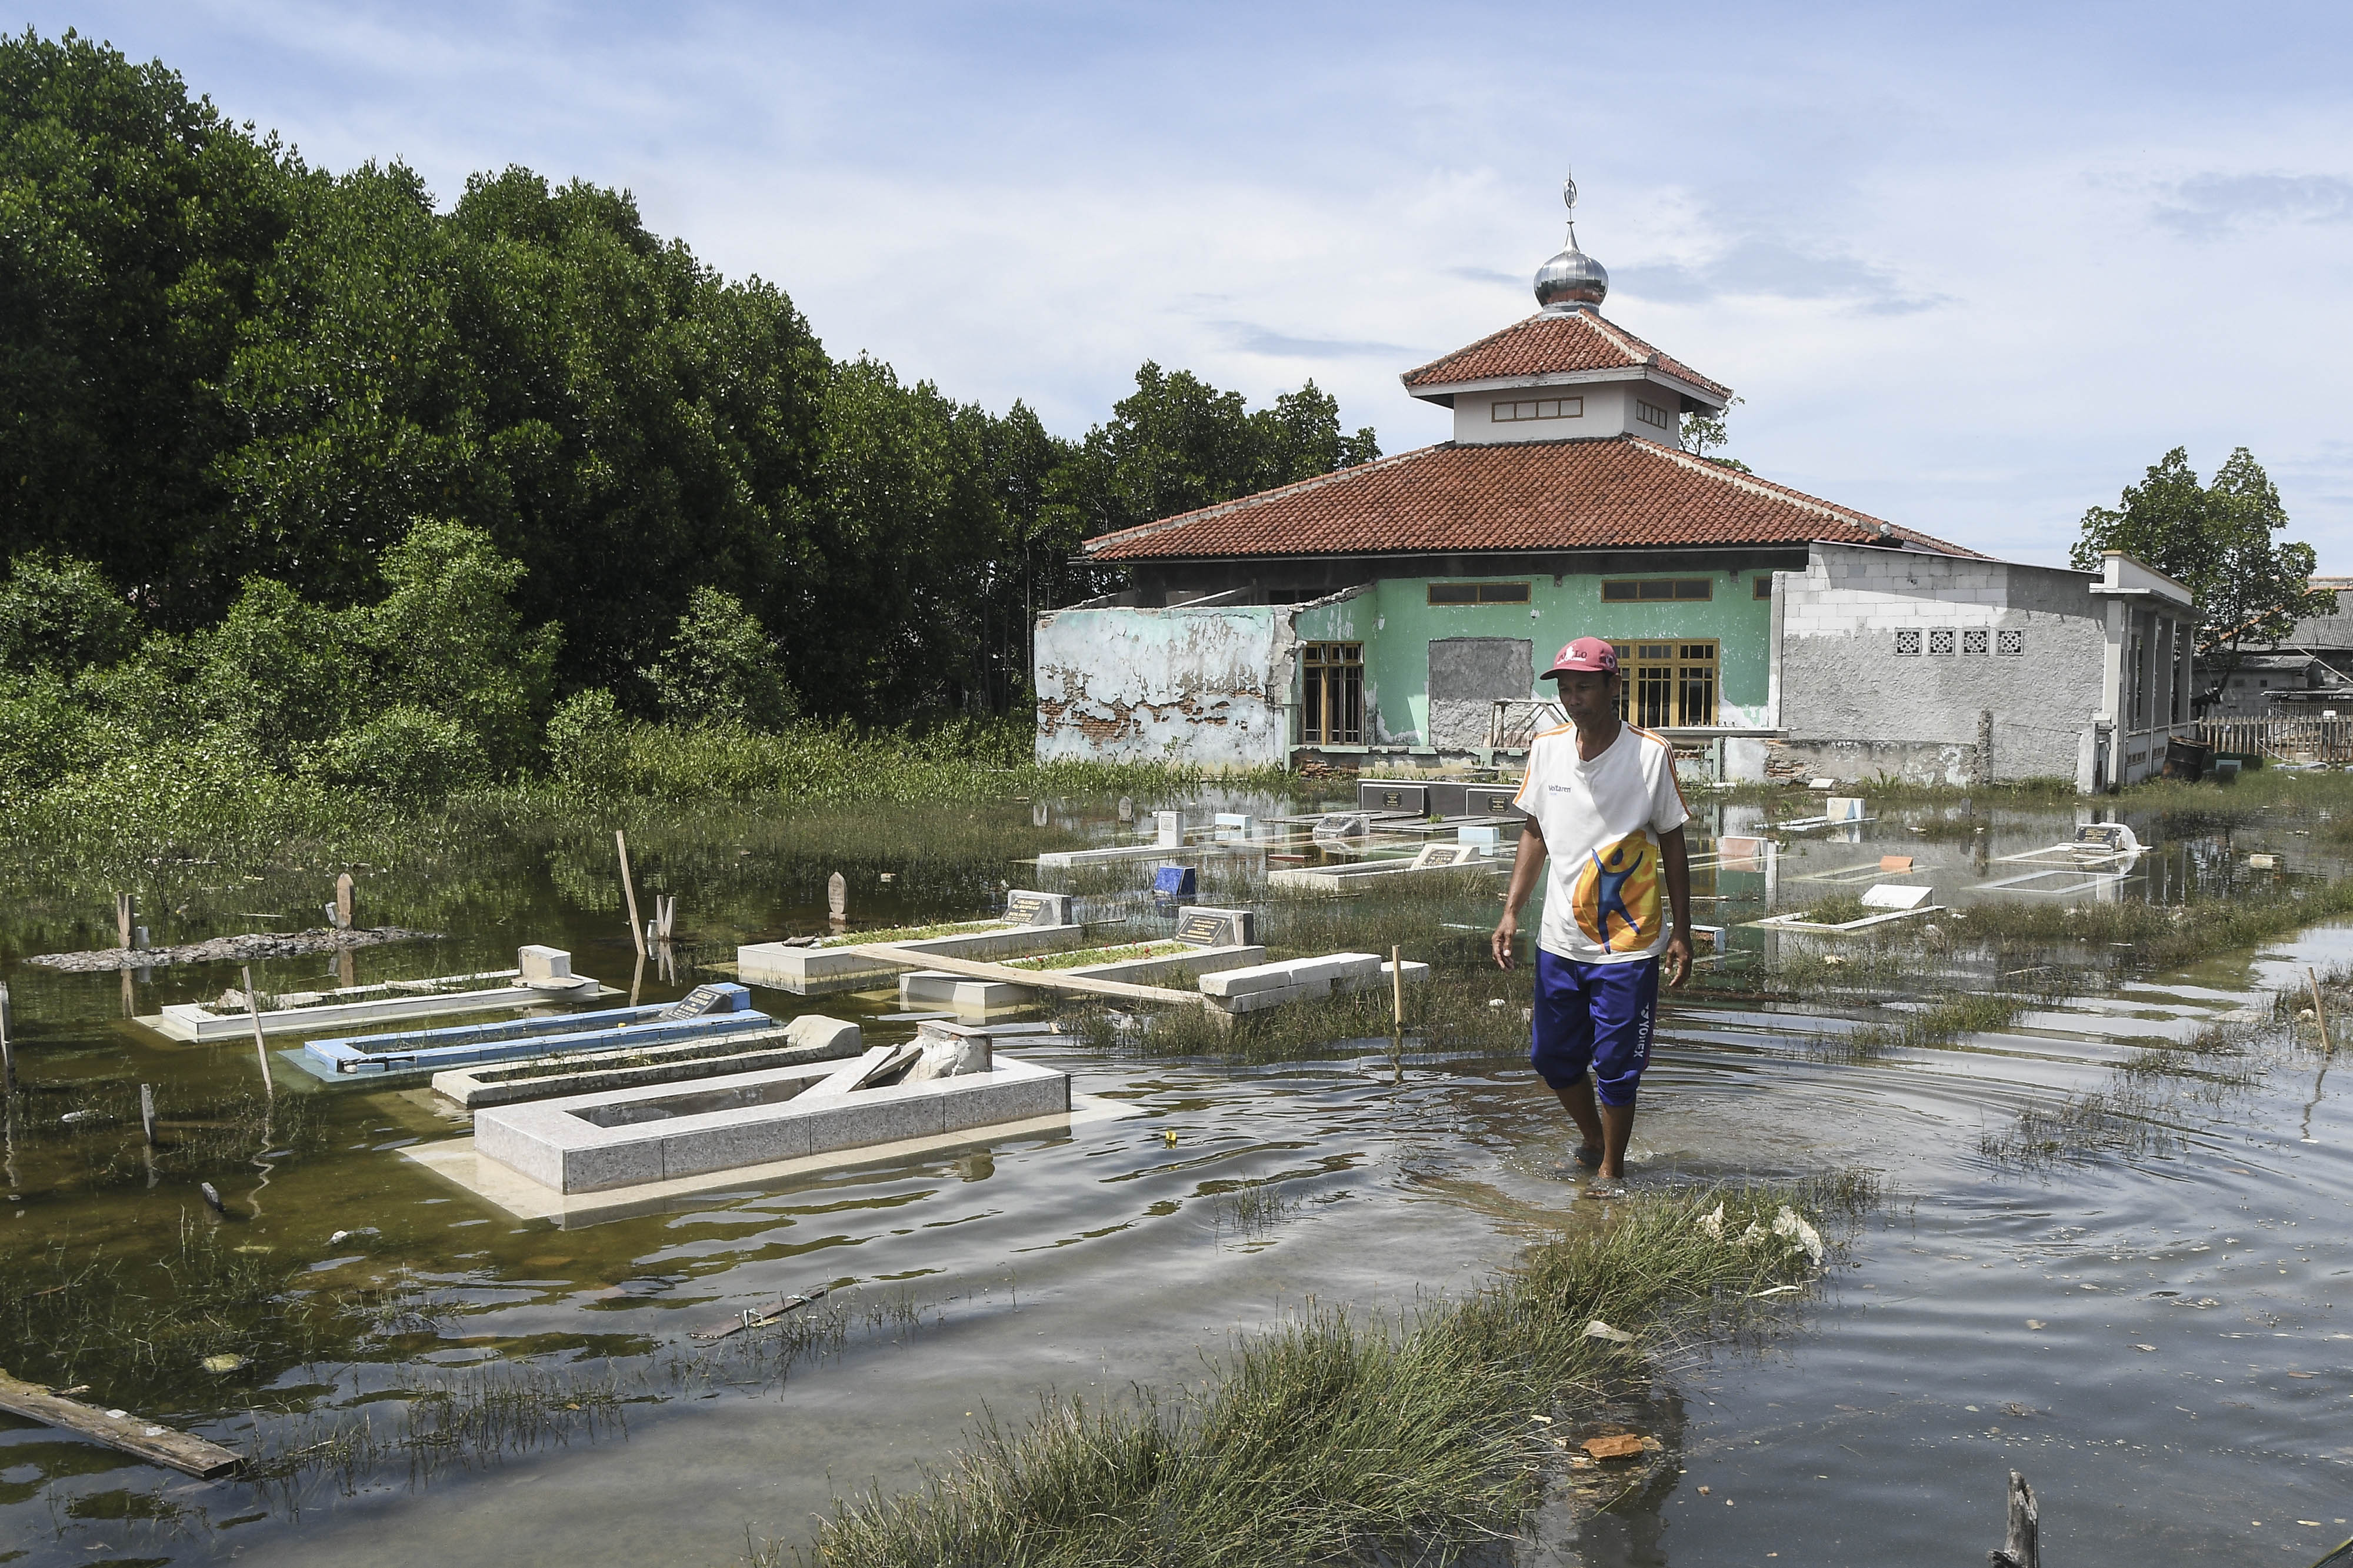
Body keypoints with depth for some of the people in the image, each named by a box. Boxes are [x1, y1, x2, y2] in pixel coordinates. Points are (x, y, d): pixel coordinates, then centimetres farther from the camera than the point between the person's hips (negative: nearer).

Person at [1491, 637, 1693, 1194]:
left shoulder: (1651, 754, -9)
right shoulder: (1546, 750, 2)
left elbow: (1672, 846, -2)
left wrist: (1680, 934, -4)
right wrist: (1511, 912, 5)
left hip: (1628, 944, -4)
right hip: (1559, 939, 4)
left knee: (1616, 1066, 1)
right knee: (1553, 1056, 13)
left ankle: (1611, 1170, 22)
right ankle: (1592, 1140, 39)